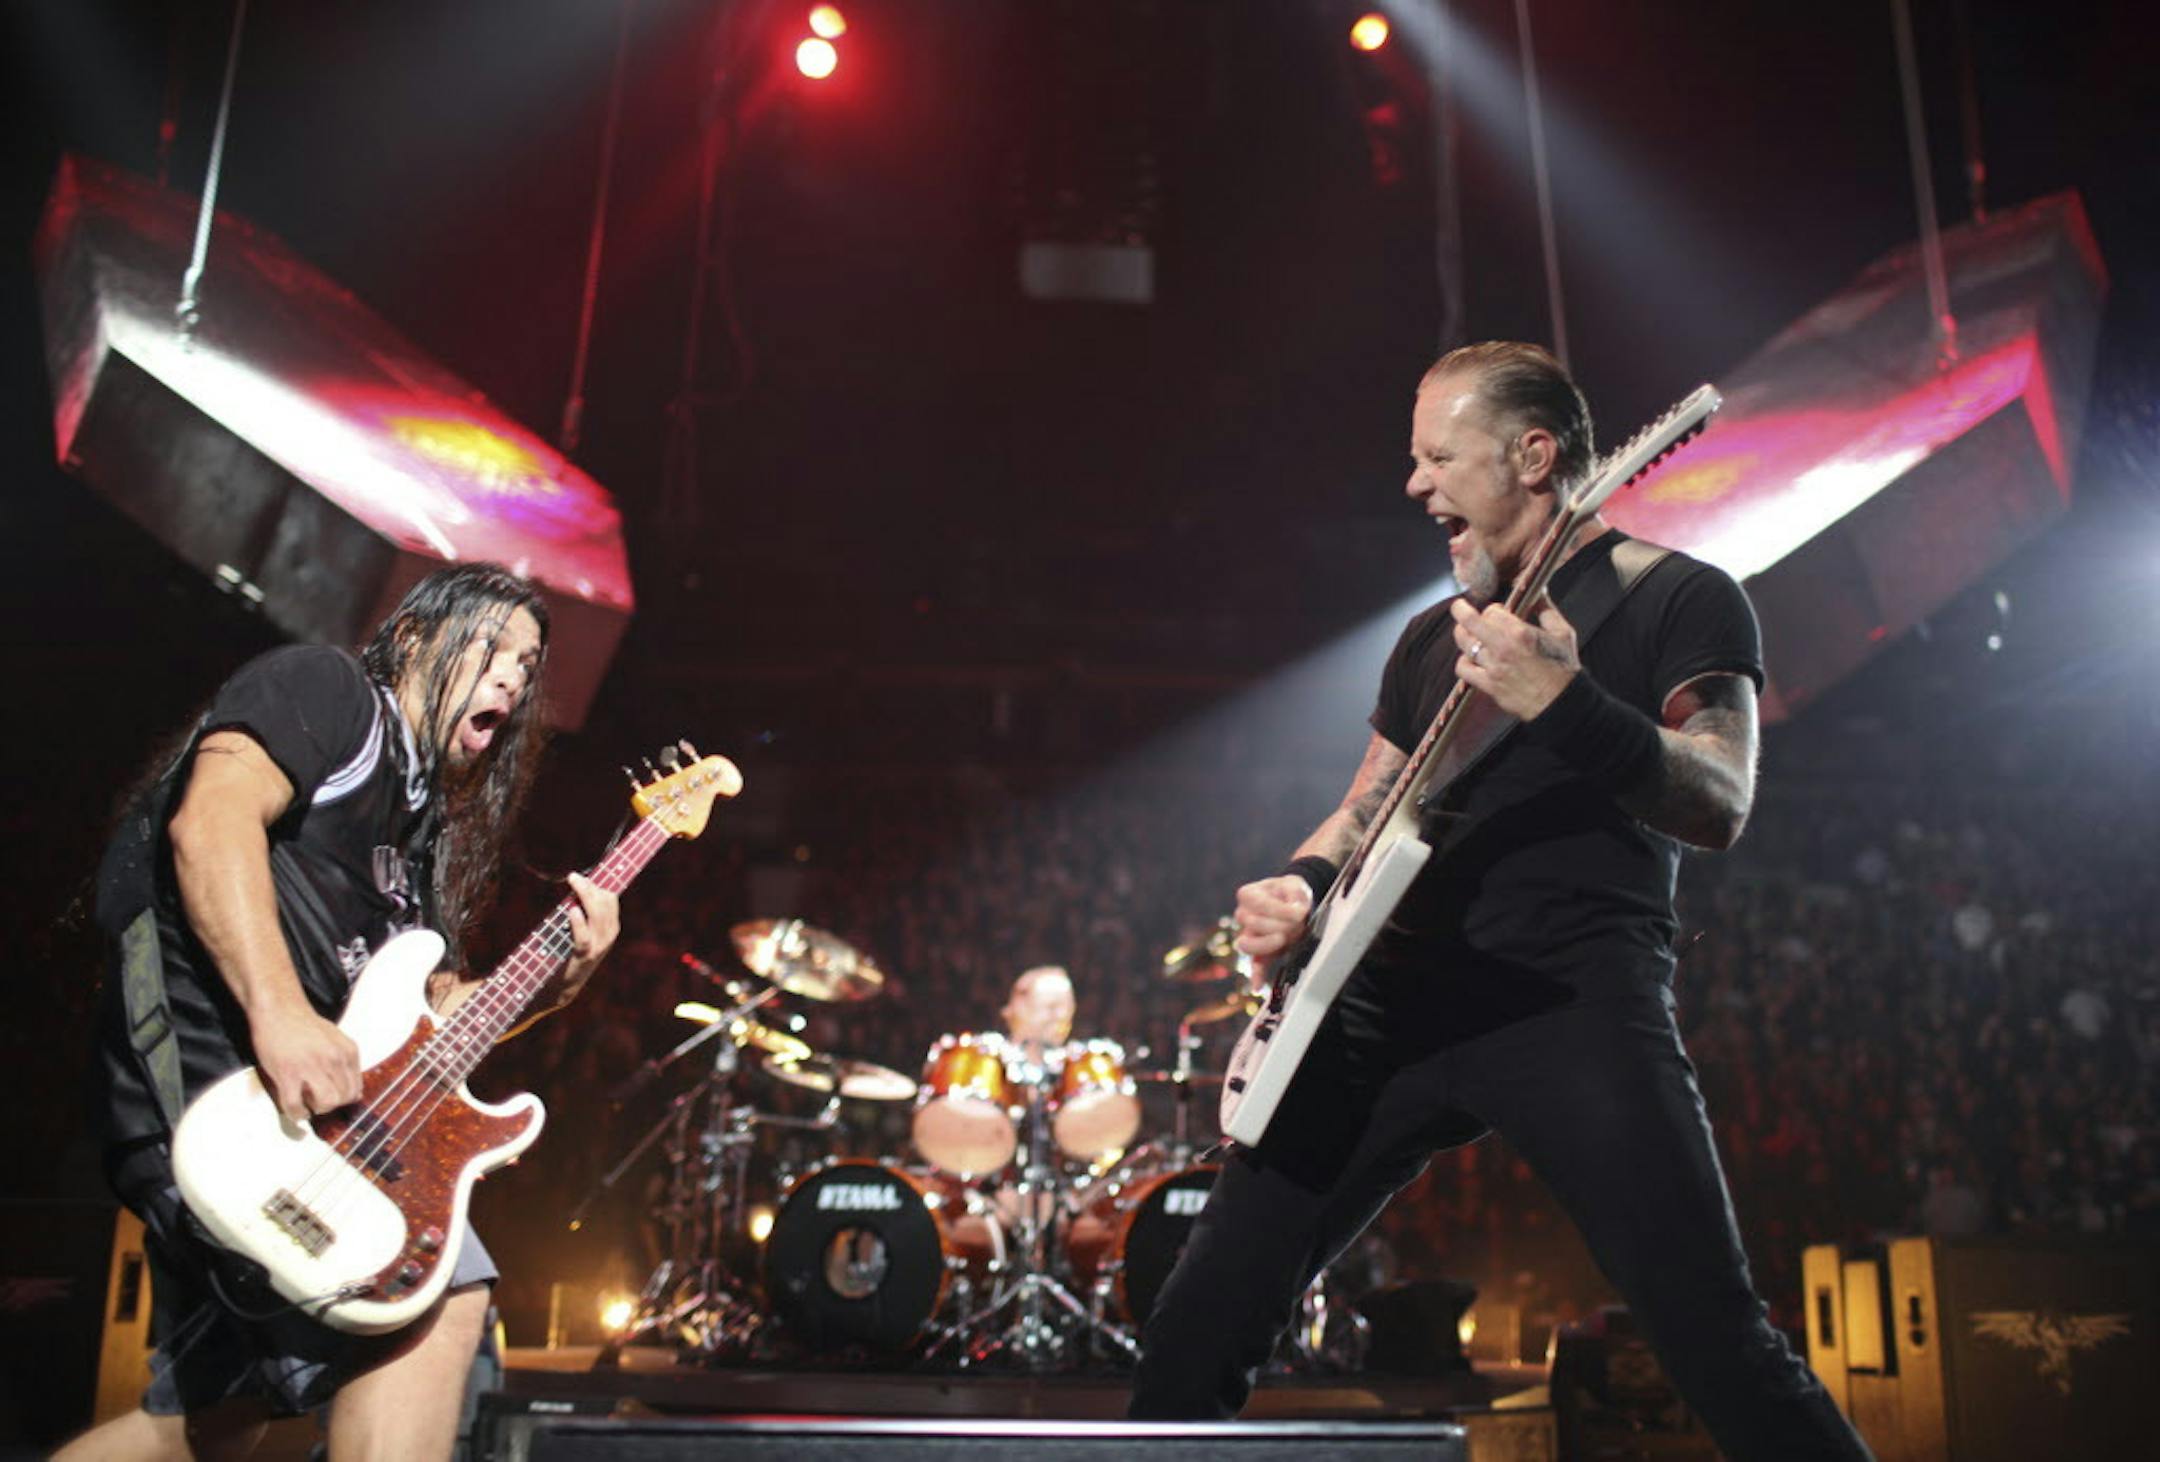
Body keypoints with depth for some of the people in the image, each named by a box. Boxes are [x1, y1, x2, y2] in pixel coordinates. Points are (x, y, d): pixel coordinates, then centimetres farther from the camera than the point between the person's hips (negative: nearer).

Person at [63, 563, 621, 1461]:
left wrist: (557, 979, 5)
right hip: (208, 1058, -10)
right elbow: (211, 819, -17)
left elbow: (435, 1013, 23)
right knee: (438, 1297, -23)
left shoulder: (422, 820, 25)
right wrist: (280, 1015, -28)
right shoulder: (328, 688, 1)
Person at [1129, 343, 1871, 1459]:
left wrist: (1565, 707, -28)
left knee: (1716, 1337, -15)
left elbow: (1723, 807, -11)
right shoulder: (1433, 637, 21)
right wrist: (1300, 886, 4)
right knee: (1201, 1321, 3)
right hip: (1395, 997, 6)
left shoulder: (1677, 599, 3)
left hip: (1576, 997, -5)